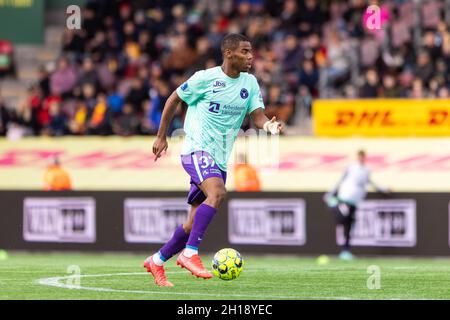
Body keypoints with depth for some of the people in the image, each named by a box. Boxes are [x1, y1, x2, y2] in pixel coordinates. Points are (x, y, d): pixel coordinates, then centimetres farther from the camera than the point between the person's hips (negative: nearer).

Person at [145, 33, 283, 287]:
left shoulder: (250, 83, 7)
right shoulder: (205, 78, -8)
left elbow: (258, 114, -3)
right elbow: (174, 100, 5)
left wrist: (269, 125, -27)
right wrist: (162, 137, 8)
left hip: (220, 158, 6)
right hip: (197, 149, -6)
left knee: (196, 222, 8)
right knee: (217, 192, -32)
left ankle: (157, 261, 24)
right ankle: (190, 253, -30)